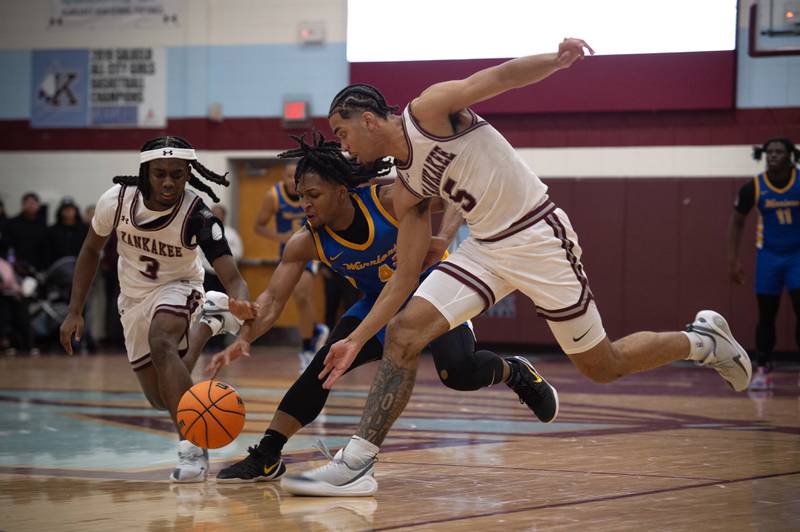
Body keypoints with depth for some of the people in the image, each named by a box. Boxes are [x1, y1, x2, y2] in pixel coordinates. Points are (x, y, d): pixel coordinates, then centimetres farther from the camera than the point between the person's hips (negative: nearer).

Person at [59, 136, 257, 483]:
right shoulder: (117, 200, -22)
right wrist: (75, 312, -4)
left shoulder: (197, 216, -30)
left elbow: (230, 275, -37)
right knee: (161, 398, 7)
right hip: (133, 297, 4)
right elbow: (91, 250, -3)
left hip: (177, 288, -4)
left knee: (161, 340, -37)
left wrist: (241, 303, -60)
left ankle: (192, 448, -41)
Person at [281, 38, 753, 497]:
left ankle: (703, 341, 28)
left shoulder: (428, 111, -11)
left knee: (603, 367, 3)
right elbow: (406, 278, 11)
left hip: (538, 239, -7)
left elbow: (499, 78, -19)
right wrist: (356, 340, 8)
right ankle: (357, 462, -9)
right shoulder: (407, 192, 8)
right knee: (403, 331, -10)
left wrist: (558, 58, -37)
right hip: (486, 248, 7)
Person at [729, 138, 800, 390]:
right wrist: (734, 260, -3)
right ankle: (762, 370, 12)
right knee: (766, 315, 4)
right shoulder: (753, 187, -11)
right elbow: (736, 223, 2)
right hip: (768, 255, 1)